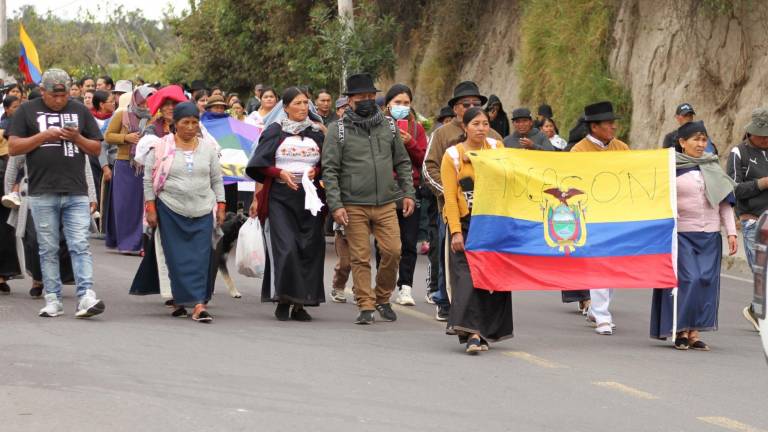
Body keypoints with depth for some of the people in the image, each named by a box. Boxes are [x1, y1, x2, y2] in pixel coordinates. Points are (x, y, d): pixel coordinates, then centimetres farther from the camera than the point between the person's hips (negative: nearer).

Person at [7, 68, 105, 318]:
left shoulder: (80, 111, 12)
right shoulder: (27, 111, 7)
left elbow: (96, 149, 13)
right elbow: (13, 147, 0)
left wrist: (77, 138, -6)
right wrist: (43, 136, -11)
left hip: (76, 193, 1)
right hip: (42, 193, -1)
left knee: (80, 246, -8)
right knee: (48, 249, 4)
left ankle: (86, 297, -15)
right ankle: (53, 300, 9)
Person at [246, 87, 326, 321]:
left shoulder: (316, 133, 12)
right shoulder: (274, 132, 3)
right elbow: (259, 165, 1)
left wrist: (315, 172, -6)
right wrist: (281, 173, -14)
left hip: (309, 196, 3)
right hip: (280, 196, -3)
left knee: (309, 248, -2)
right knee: (285, 247, -13)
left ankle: (300, 304, 4)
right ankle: (283, 300, -3)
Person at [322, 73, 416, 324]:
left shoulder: (388, 127, 11)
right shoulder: (338, 130, 0)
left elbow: (402, 163, 17)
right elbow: (329, 170, -3)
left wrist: (408, 193, 8)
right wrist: (335, 205, -11)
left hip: (386, 204, 3)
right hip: (354, 206, -3)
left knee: (393, 251, -5)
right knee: (360, 258, -2)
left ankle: (383, 298, 15)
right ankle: (366, 307, 6)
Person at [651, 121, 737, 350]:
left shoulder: (713, 167, 12)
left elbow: (725, 202, 14)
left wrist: (731, 232, 8)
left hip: (710, 235, 4)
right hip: (682, 234, -4)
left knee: (707, 280, -2)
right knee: (688, 280, -12)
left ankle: (694, 332, 4)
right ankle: (681, 331, -1)